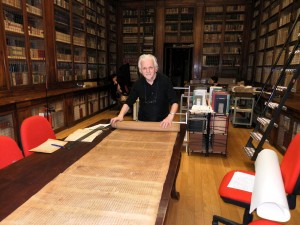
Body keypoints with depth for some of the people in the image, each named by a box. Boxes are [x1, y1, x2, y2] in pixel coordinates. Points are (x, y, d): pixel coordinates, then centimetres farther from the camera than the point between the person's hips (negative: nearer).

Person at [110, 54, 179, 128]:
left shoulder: (165, 80, -11)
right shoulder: (138, 83, -5)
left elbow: (174, 101, -11)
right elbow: (129, 102, 2)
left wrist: (170, 116, -29)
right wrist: (121, 115, -16)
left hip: (162, 123, -1)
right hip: (143, 122, 2)